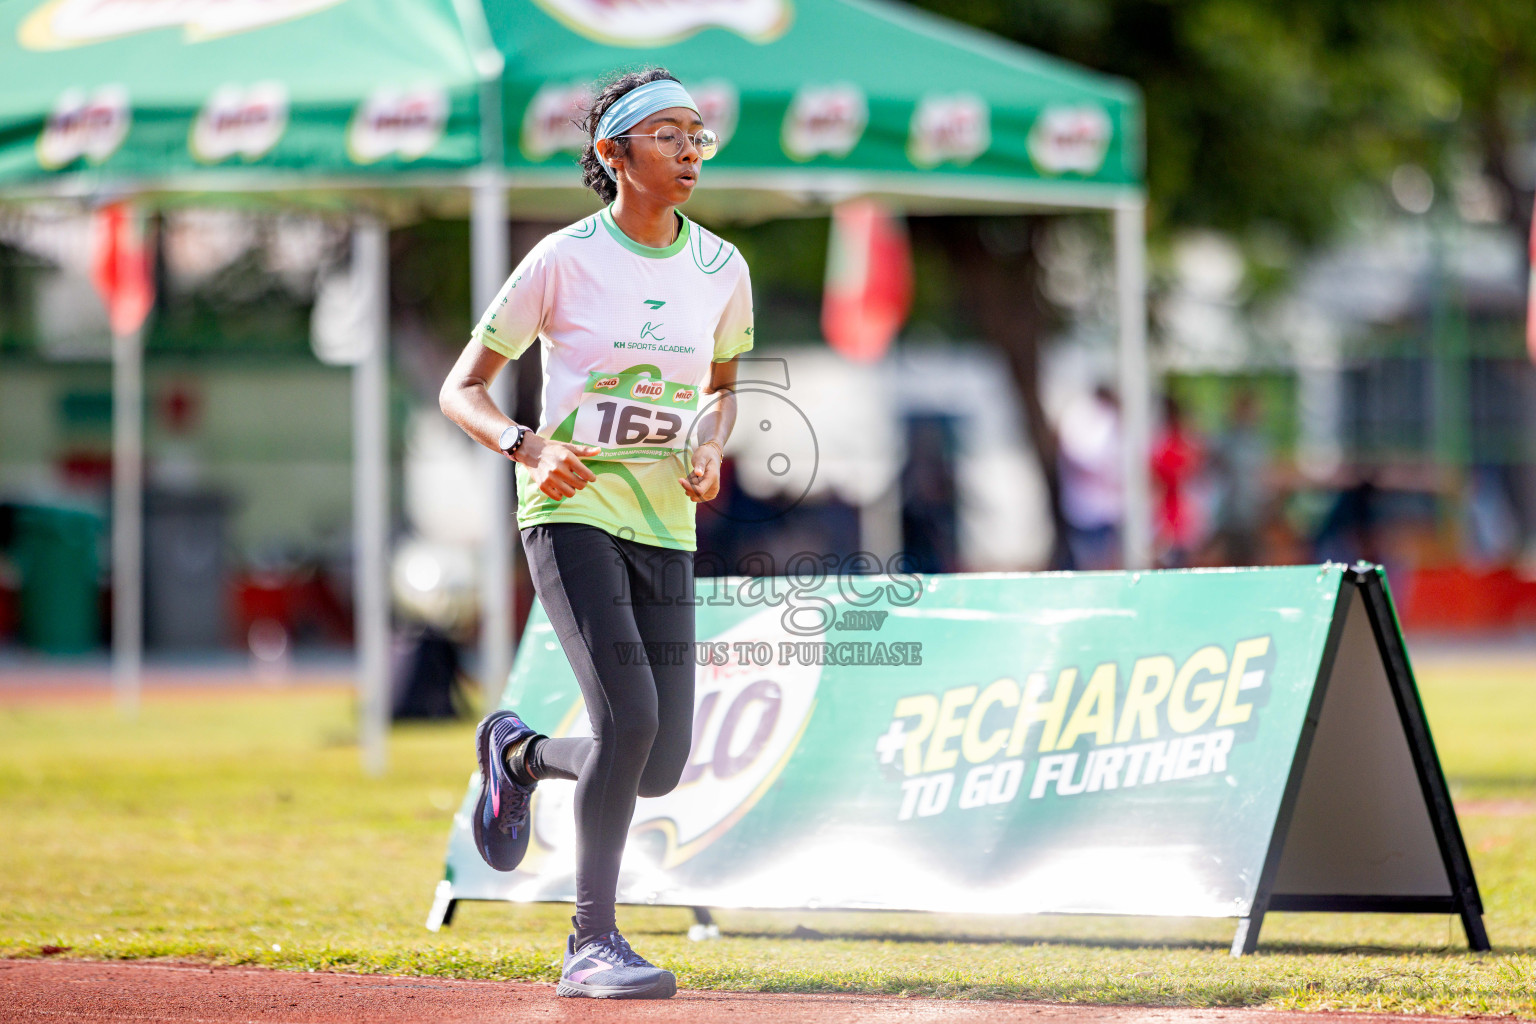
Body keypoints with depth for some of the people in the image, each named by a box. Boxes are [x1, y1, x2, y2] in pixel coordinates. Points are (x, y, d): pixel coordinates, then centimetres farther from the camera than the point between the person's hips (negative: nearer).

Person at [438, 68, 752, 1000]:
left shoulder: (721, 268, 6)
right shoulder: (564, 261, -8)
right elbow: (462, 390, -3)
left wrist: (711, 448, 0)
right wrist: (529, 447, -22)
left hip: (666, 530, 5)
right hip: (574, 513, -5)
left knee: (659, 770, 0)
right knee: (630, 715, -23)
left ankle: (522, 753, 32)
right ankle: (593, 944, -13)